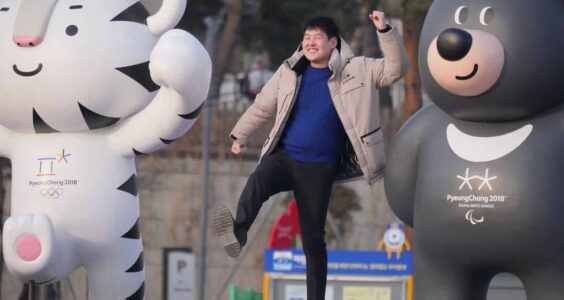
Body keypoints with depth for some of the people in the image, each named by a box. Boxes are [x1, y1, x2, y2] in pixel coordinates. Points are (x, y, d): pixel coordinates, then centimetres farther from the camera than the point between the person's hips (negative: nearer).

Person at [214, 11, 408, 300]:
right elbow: (262, 107, 19)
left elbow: (396, 69, -9)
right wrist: (239, 135, 24)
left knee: (313, 237, 1)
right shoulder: (289, 72, 7)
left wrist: (385, 32, -20)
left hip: (319, 167, -1)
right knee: (257, 181, -33)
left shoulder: (356, 70, -1)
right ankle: (236, 234, -57)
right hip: (283, 156, 1)